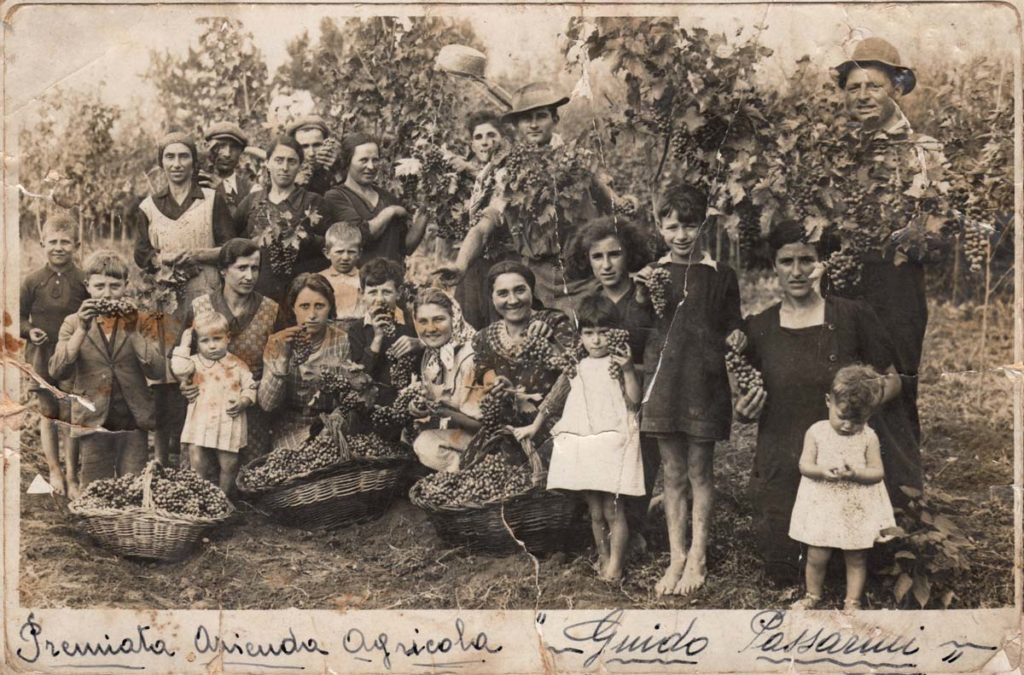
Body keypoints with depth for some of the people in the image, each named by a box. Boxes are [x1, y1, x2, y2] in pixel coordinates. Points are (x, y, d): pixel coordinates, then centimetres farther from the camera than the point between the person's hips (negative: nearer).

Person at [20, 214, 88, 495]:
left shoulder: (84, 281, -4)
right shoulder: (32, 281, -2)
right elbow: (20, 316, 3)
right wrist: (29, 331, -15)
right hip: (43, 357, 1)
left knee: (72, 415, 1)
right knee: (48, 414, 10)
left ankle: (71, 474, 14)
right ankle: (54, 470, 26)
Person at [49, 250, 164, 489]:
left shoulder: (140, 321, 4)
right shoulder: (74, 323, 6)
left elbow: (157, 371, -8)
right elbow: (57, 371, -9)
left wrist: (132, 330, -16)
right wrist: (82, 329, -16)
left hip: (133, 422, 0)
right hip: (94, 423, 0)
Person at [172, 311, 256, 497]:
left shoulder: (237, 364, 6)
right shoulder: (195, 363, 5)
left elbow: (250, 388, 10)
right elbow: (179, 370, -16)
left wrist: (243, 402, -10)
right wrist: (184, 345, -7)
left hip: (229, 422, 0)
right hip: (200, 422, 0)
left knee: (229, 464, 6)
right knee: (198, 462, -4)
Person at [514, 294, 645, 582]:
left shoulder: (618, 365, -1)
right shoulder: (576, 368, 12)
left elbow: (635, 400, -9)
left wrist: (628, 370, -21)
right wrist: (534, 426, 26)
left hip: (613, 443, -4)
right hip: (582, 444, 4)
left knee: (613, 510, -4)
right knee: (595, 511, 11)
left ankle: (615, 564, 4)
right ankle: (602, 558, 23)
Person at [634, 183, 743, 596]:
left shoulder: (720, 277, 0)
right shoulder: (652, 275, 5)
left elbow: (732, 327, 8)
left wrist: (735, 338, -14)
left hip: (703, 381, -2)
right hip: (663, 380, 2)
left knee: (700, 471, 6)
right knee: (672, 474, 9)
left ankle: (698, 557, 16)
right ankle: (676, 555, 19)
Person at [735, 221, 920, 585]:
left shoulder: (853, 316, -3)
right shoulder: (758, 328, 4)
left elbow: (892, 379, 4)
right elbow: (746, 404, 14)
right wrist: (744, 413, -9)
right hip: (781, 466, 2)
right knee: (782, 572, -1)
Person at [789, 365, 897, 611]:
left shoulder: (868, 437, -7)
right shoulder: (816, 432, -6)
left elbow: (878, 472, -6)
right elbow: (804, 465, -5)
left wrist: (855, 474, -25)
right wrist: (822, 471, -26)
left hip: (857, 509, 0)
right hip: (822, 506, 0)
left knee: (856, 558, 11)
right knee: (816, 557, 8)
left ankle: (853, 602, 27)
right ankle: (812, 596, 30)